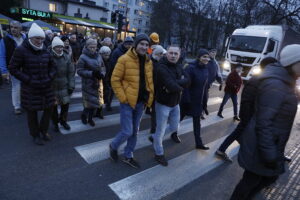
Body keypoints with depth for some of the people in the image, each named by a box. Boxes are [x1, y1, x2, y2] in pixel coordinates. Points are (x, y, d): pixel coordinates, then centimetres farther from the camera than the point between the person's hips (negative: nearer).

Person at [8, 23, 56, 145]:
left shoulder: (45, 50, 4)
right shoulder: (21, 50, -9)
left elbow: (52, 66, 14)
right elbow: (13, 68, -8)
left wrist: (50, 78, -1)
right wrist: (29, 80, -15)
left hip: (46, 86, 4)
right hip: (30, 88, -4)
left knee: (49, 108, 10)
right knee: (32, 112, 9)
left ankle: (43, 130, 35)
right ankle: (35, 135, 30)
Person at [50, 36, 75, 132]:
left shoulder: (66, 57, -1)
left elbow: (71, 72, 0)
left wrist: (71, 86, -4)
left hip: (64, 86, 2)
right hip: (52, 87, -2)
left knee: (65, 104, 9)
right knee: (53, 106, 10)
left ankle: (63, 120, 35)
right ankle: (55, 123, 33)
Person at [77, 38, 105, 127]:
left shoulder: (98, 56, 5)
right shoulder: (83, 57, -11)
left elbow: (103, 67, 12)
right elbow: (79, 70, -13)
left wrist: (102, 74, -9)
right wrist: (91, 73, -23)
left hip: (96, 83, 5)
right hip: (87, 83, -5)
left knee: (95, 102, 13)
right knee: (90, 101, -5)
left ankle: (90, 118, 34)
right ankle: (84, 114, 26)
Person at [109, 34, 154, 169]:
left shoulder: (148, 62, 6)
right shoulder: (124, 59, -12)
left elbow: (150, 81, 15)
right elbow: (115, 80, -11)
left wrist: (150, 96, 4)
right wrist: (123, 98, -15)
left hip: (140, 102, 6)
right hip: (127, 101, -6)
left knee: (135, 131, 15)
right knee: (127, 132, -3)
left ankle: (128, 156, 34)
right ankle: (113, 146, 29)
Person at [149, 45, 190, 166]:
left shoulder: (178, 67, 4)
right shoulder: (162, 68, -21)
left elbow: (187, 81, -11)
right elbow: (172, 87, -31)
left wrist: (175, 84, -26)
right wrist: (181, 87, -12)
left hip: (175, 103, 8)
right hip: (163, 104, -8)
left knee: (174, 127, 19)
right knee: (160, 129, 6)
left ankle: (154, 138, 41)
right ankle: (159, 154, 27)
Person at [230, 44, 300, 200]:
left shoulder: (283, 82, 7)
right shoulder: (275, 85, -24)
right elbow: (263, 122, -26)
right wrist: (269, 154, -23)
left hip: (271, 144, 10)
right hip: (262, 147, -10)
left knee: (271, 176, 24)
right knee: (251, 180, 8)